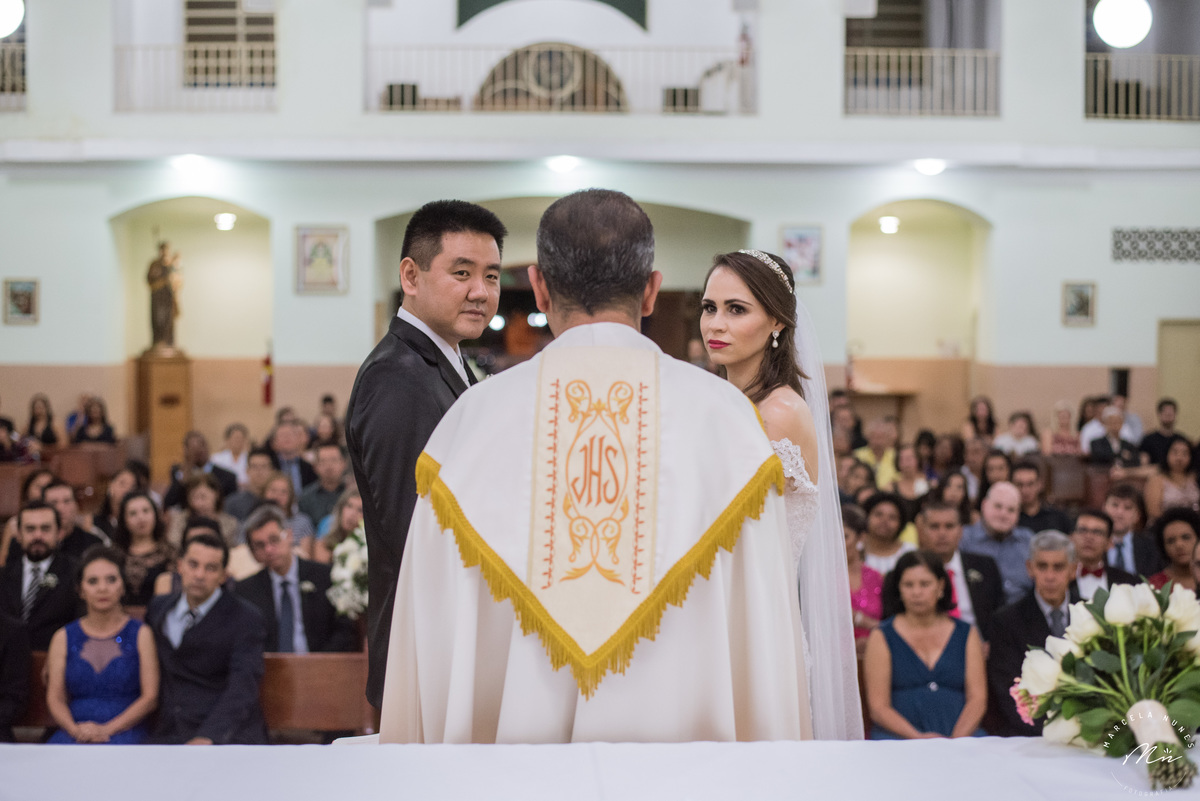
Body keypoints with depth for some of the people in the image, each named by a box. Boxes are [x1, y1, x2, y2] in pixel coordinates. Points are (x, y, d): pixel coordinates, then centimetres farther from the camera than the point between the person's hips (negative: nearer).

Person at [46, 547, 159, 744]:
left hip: (125, 731, -2)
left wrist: (107, 729, -12)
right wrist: (75, 729, -11)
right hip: (75, 733, 2)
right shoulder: (63, 638, 16)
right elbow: (55, 699, 10)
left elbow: (150, 697, 1)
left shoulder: (141, 634, 9)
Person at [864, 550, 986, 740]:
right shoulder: (882, 637, 8)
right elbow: (878, 707, 1)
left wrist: (956, 740, -12)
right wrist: (918, 738, -15)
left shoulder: (967, 635, 15)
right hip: (898, 739, -1)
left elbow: (978, 698, 7)